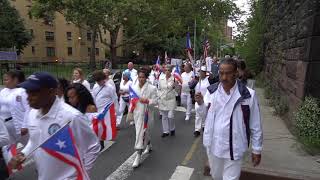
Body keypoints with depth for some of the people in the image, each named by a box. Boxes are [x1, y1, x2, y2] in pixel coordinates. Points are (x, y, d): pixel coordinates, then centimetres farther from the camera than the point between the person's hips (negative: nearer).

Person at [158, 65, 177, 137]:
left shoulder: (173, 79, -7)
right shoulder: (161, 78, 3)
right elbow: (159, 88, 10)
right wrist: (159, 96, 5)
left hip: (171, 100, -3)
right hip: (162, 100, 3)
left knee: (170, 116, -5)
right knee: (164, 116, 10)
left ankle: (172, 129, 23)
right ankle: (165, 131, 25)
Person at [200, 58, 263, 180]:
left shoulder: (248, 95, -15)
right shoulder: (211, 91, -5)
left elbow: (255, 125, -7)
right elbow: (205, 114, 2)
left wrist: (257, 149, -1)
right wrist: (201, 103, -18)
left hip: (234, 148, -3)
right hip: (213, 145, 4)